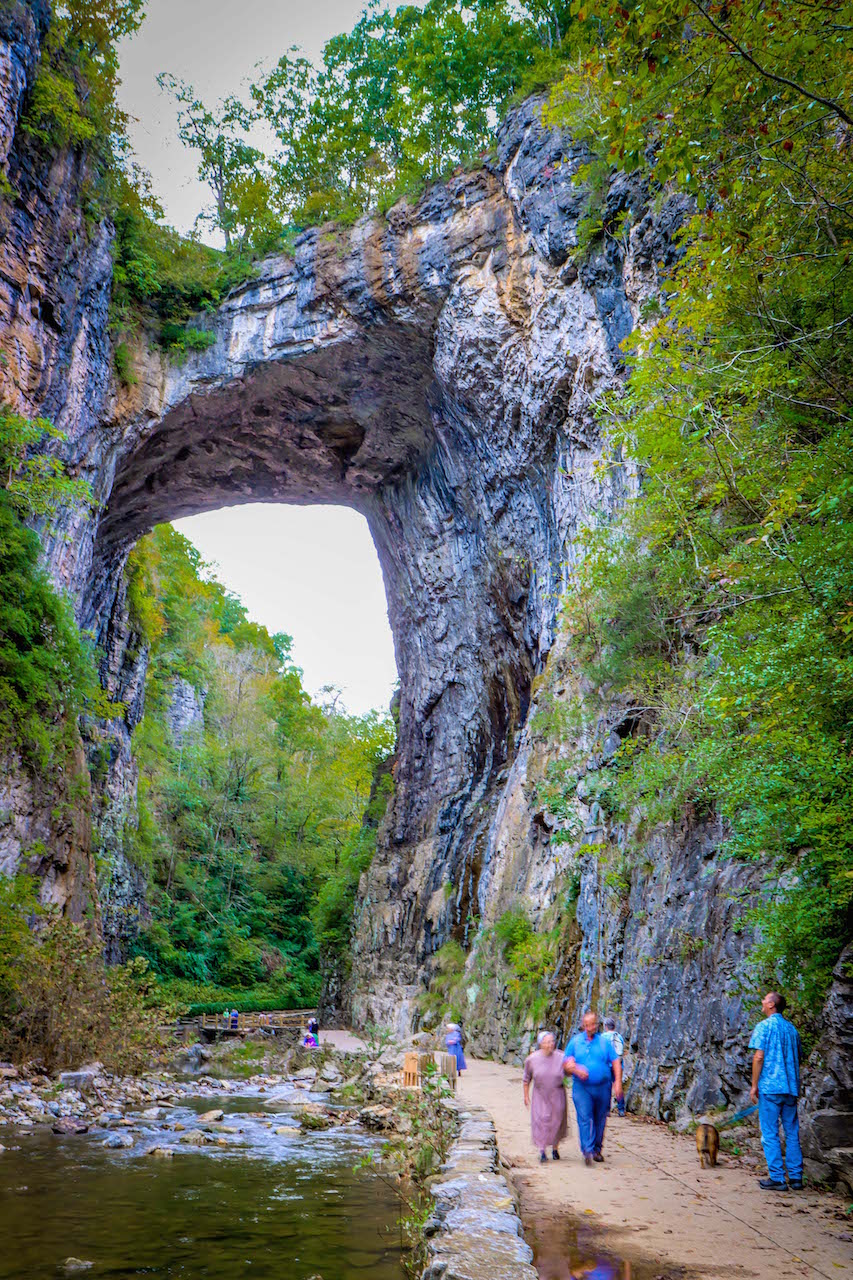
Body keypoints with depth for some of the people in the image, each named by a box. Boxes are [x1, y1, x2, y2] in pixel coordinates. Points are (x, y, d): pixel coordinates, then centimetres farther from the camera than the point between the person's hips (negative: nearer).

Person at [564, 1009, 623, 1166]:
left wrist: (618, 1082, -7)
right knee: (585, 1118, -12)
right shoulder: (575, 1042, 6)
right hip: (582, 1088, -1)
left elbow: (616, 1063, 4)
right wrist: (576, 1069, -17)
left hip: (603, 1087, 1)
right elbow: (566, 1064, 4)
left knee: (600, 1119, 9)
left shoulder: (604, 1042, 6)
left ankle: (597, 1149, 24)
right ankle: (587, 1151, -12)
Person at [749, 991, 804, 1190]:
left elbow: (759, 1057, -12)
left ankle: (776, 1178, 0)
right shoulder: (792, 1028, 12)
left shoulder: (764, 1026, -6)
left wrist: (754, 1085, -7)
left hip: (770, 1086, -6)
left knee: (770, 1133, 0)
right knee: (792, 1133, 10)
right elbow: (797, 1058, 16)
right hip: (791, 1088, 6)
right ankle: (795, 1177, 12)